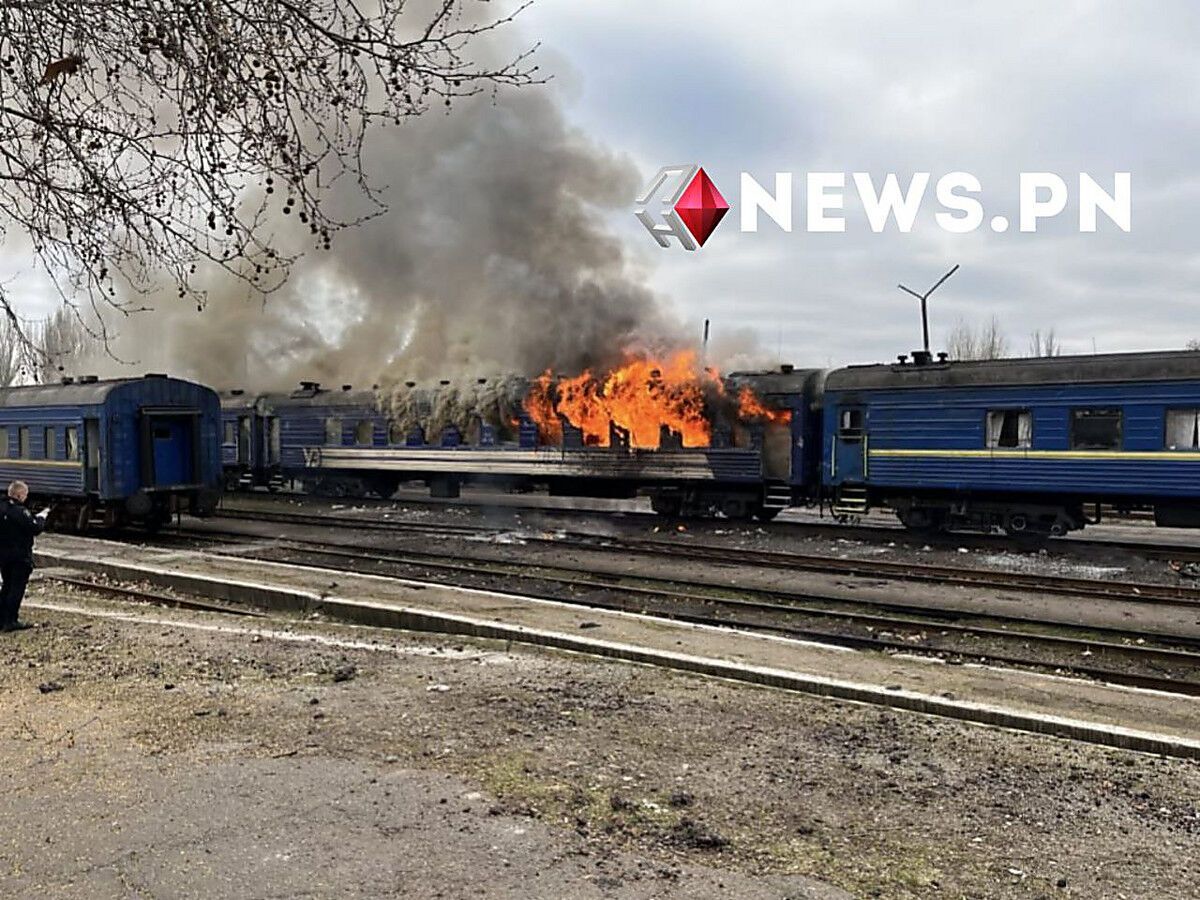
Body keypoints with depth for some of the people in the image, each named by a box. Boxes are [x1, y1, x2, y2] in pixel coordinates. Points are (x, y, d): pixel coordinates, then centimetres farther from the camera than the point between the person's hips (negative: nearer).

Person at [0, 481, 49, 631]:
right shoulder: (19, 511, -19)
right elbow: (36, 529, -18)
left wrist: (35, 517, 7)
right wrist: (41, 517, -2)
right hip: (20, 555, -8)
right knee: (17, 587, 0)